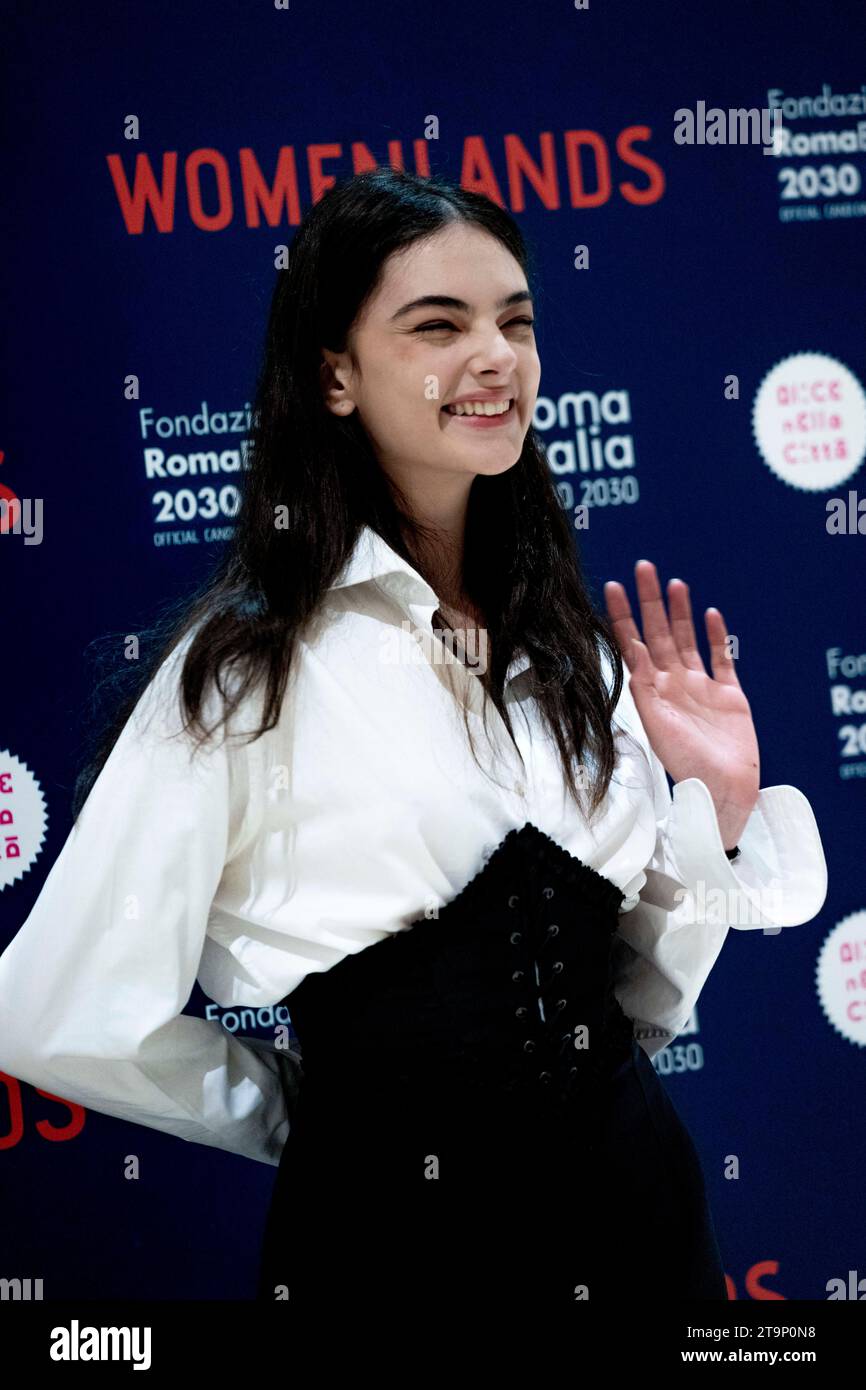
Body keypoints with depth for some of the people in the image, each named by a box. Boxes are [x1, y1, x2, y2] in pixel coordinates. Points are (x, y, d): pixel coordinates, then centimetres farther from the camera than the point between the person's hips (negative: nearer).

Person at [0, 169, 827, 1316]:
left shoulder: (576, 645, 5)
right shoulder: (248, 663, -12)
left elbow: (639, 1001, 10)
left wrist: (720, 810, -5)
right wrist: (312, 1114, -1)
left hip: (633, 1209, 5)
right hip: (386, 1223, -5)